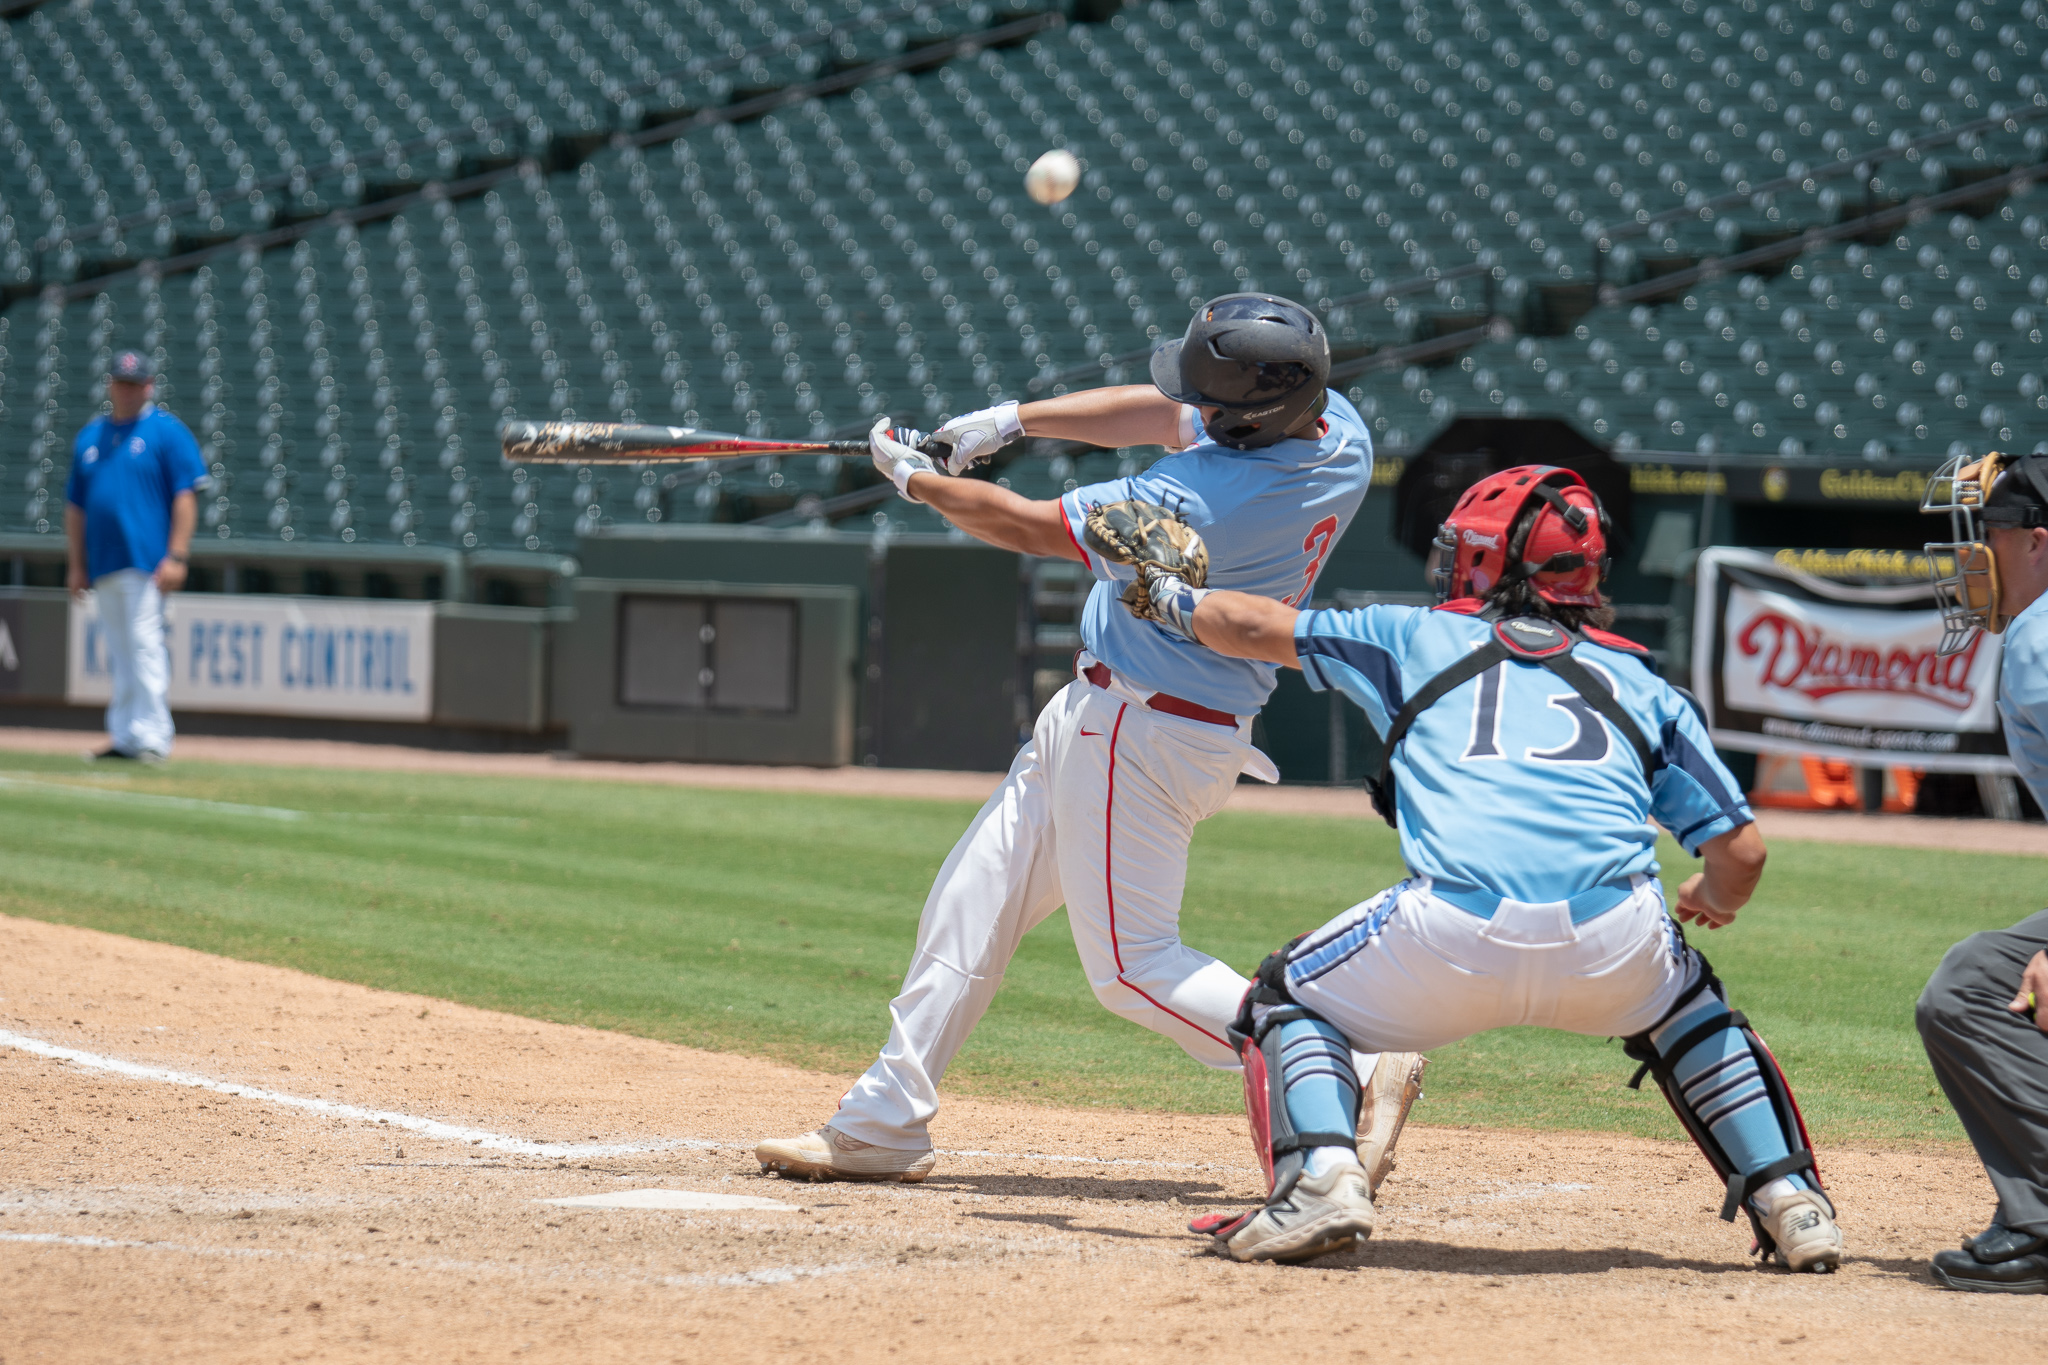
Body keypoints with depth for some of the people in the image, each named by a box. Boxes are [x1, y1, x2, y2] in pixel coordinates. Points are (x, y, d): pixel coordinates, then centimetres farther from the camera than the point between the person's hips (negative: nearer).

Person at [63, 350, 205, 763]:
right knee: (118, 653, 8)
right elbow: (75, 504, 20)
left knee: (144, 645, -13)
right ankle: (124, 737, 12)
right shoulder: (90, 437, 17)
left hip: (147, 559, -6)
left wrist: (176, 557, -14)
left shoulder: (167, 431, 0)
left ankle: (152, 738, -14)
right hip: (104, 565, 6)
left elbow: (185, 496, -6)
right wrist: (77, 564, 14)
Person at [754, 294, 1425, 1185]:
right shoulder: (1339, 434, -7)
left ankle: (1351, 1066, -6)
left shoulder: (1201, 503, -32)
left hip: (1137, 734, -10)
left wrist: (914, 479, 0)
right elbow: (1162, 416, 10)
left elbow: (1027, 528, -17)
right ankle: (885, 1126, 21)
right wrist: (1012, 420, 2)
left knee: (1134, 967, -2)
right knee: (973, 902, 15)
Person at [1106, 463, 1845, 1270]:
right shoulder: (1637, 681, 26)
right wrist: (1714, 898, 44)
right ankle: (1790, 1201, 21)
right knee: (1681, 1008, 36)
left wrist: (1170, 597, 58)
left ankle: (1320, 1176, -3)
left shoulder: (1419, 638, 26)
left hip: (1455, 933, -2)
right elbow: (1741, 851, 20)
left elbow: (1248, 627, 36)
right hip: (1616, 942, 2)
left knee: (1288, 1001, 23)